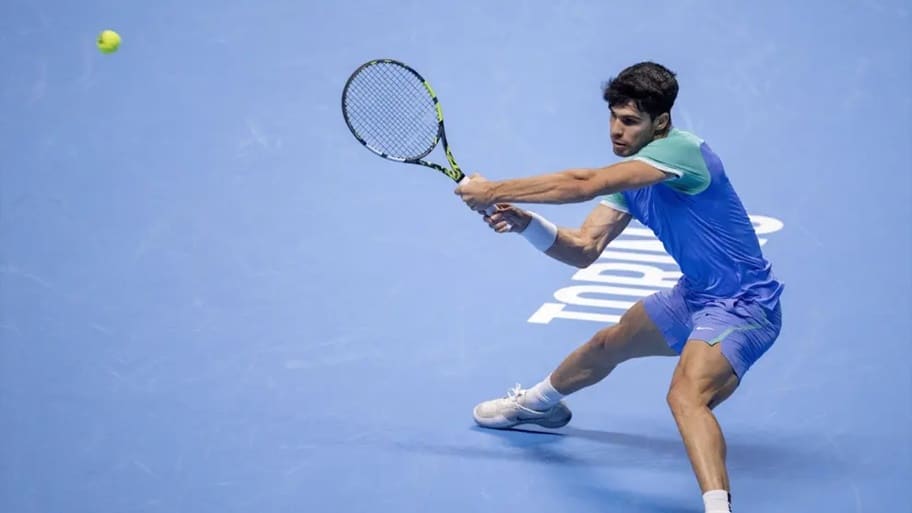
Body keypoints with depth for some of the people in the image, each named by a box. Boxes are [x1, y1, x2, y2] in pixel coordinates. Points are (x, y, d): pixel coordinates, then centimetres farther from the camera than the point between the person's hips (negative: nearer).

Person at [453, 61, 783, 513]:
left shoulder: (681, 150, -26)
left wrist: (494, 191, -28)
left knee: (686, 395, -35)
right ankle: (538, 404, 59)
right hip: (695, 295, 10)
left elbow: (583, 184, -34)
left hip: (742, 304, -10)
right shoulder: (629, 175, 2)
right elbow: (584, 249, -1)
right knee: (607, 345, 29)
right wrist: (523, 222, -17)